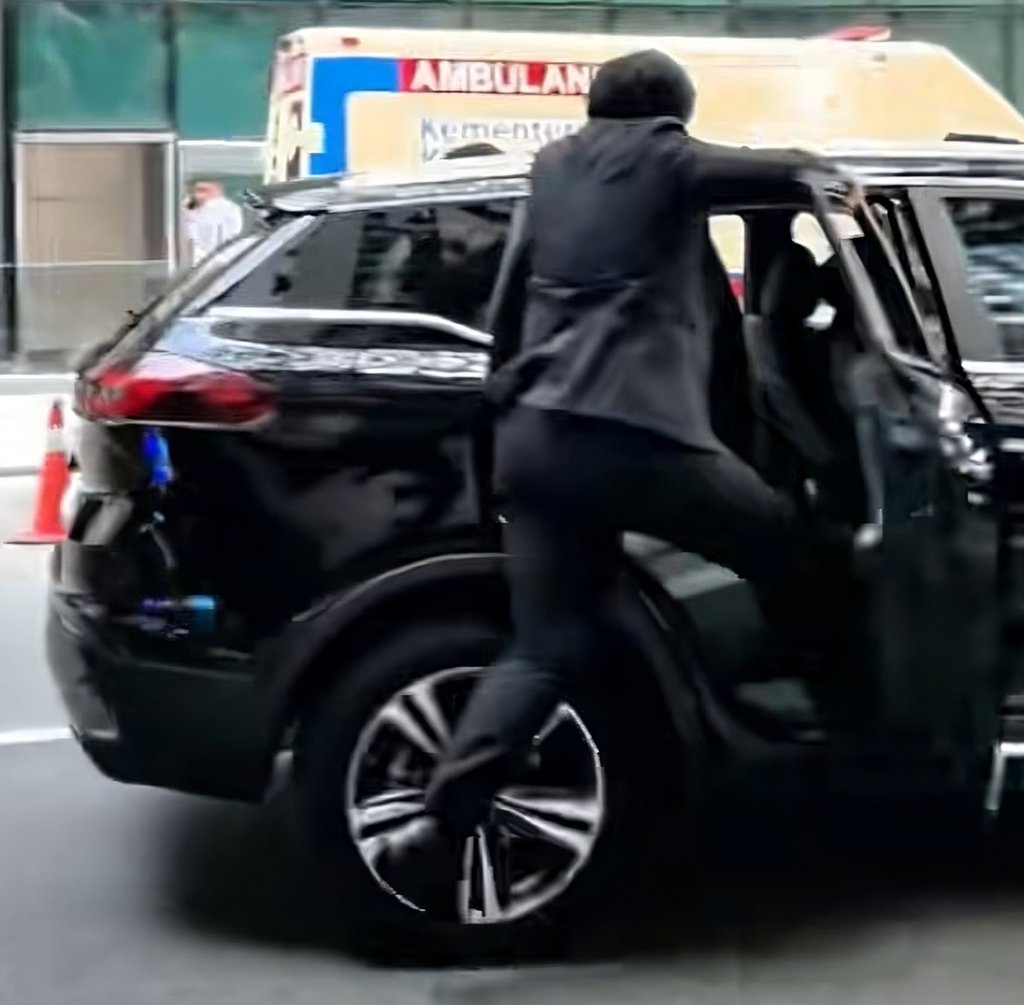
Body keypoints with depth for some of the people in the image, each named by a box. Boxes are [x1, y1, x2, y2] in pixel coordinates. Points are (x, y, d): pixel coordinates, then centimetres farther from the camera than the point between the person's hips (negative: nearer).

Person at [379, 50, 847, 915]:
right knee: (784, 547, 16)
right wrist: (811, 163, 37)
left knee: (547, 651, 5)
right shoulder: (665, 158, 5)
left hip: (534, 433, 7)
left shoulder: (554, 166, 22)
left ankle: (439, 830, -7)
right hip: (632, 434, -6)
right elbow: (788, 168, 13)